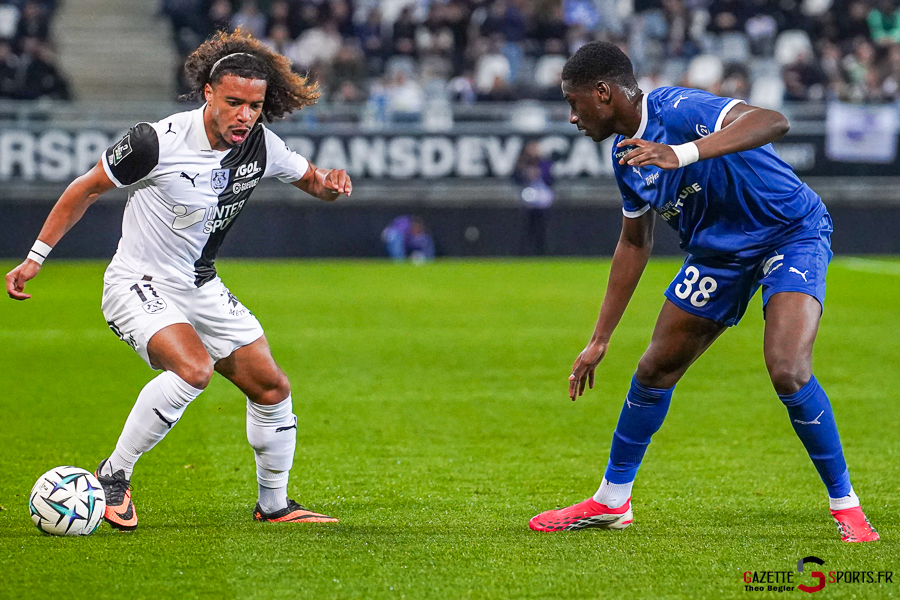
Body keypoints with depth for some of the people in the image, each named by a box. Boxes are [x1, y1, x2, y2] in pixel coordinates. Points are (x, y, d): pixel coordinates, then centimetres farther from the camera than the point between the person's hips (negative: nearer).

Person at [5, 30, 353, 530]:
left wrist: (331, 184, -13)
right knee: (194, 367, -31)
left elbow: (310, 179, 13)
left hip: (200, 287, 7)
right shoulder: (158, 142, -22)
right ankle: (112, 478, -17)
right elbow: (87, 189, -8)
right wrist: (36, 257, -6)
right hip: (138, 284, -7)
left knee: (271, 388, 5)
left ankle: (274, 505, 25)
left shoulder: (261, 146, -6)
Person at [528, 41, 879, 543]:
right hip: (717, 252, 8)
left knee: (788, 371, -25)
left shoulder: (677, 110, -27)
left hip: (792, 233, -8)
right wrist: (599, 341, 16)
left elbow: (773, 122, -43)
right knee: (656, 369, 9)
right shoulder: (627, 155, 0)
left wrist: (683, 153, -54)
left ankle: (846, 505, -8)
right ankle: (612, 501, 27)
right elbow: (635, 243, 14)